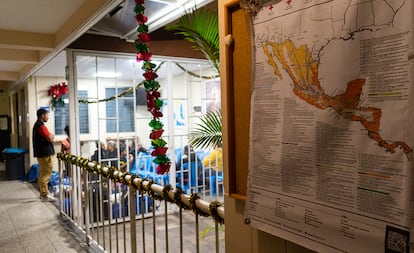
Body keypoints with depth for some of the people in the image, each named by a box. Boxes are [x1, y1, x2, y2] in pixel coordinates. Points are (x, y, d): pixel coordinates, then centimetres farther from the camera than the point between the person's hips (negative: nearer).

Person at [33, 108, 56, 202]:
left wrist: (50, 136, 0)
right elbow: (50, 138, -21)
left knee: (42, 174, 16)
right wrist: (52, 136, -1)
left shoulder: (37, 125, 17)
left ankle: (43, 193, 24)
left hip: (41, 153, 11)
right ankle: (44, 195, -4)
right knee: (45, 174, -7)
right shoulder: (41, 126, -17)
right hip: (45, 153, -11)